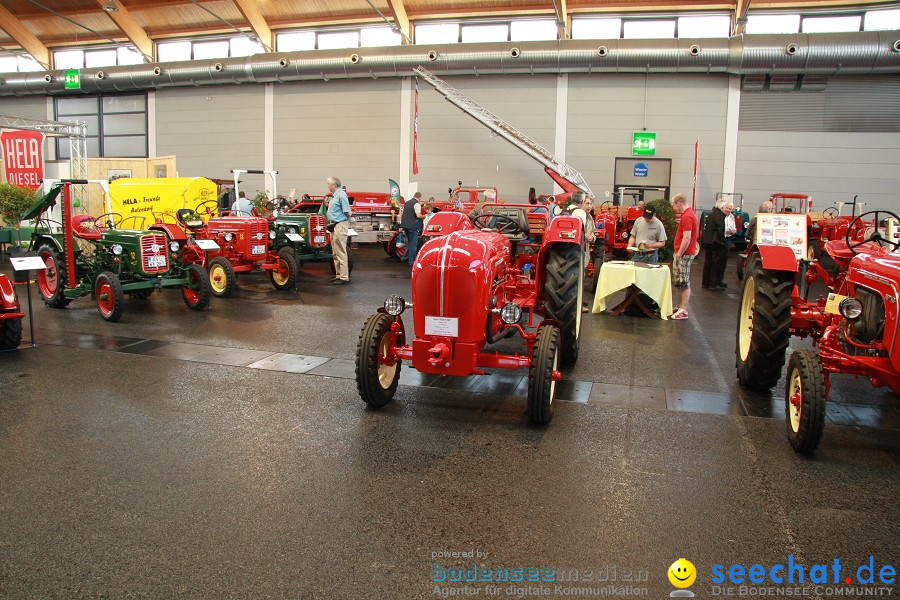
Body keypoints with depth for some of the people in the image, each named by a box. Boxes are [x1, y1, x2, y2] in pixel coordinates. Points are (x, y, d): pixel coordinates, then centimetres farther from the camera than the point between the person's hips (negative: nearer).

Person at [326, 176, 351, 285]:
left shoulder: (341, 195, -15)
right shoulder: (334, 196, 16)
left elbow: (347, 213, -17)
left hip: (340, 225, -11)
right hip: (334, 226, 11)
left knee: (341, 253, -9)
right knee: (335, 253, 15)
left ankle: (344, 277, -6)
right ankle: (338, 275, 23)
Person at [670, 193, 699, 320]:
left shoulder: (687, 217, -18)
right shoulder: (689, 214, 15)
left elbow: (687, 238, -23)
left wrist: (679, 254, -20)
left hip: (684, 254, -10)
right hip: (684, 253, 10)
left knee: (684, 283, -7)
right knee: (682, 283, 16)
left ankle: (683, 311, -4)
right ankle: (680, 307, 24)